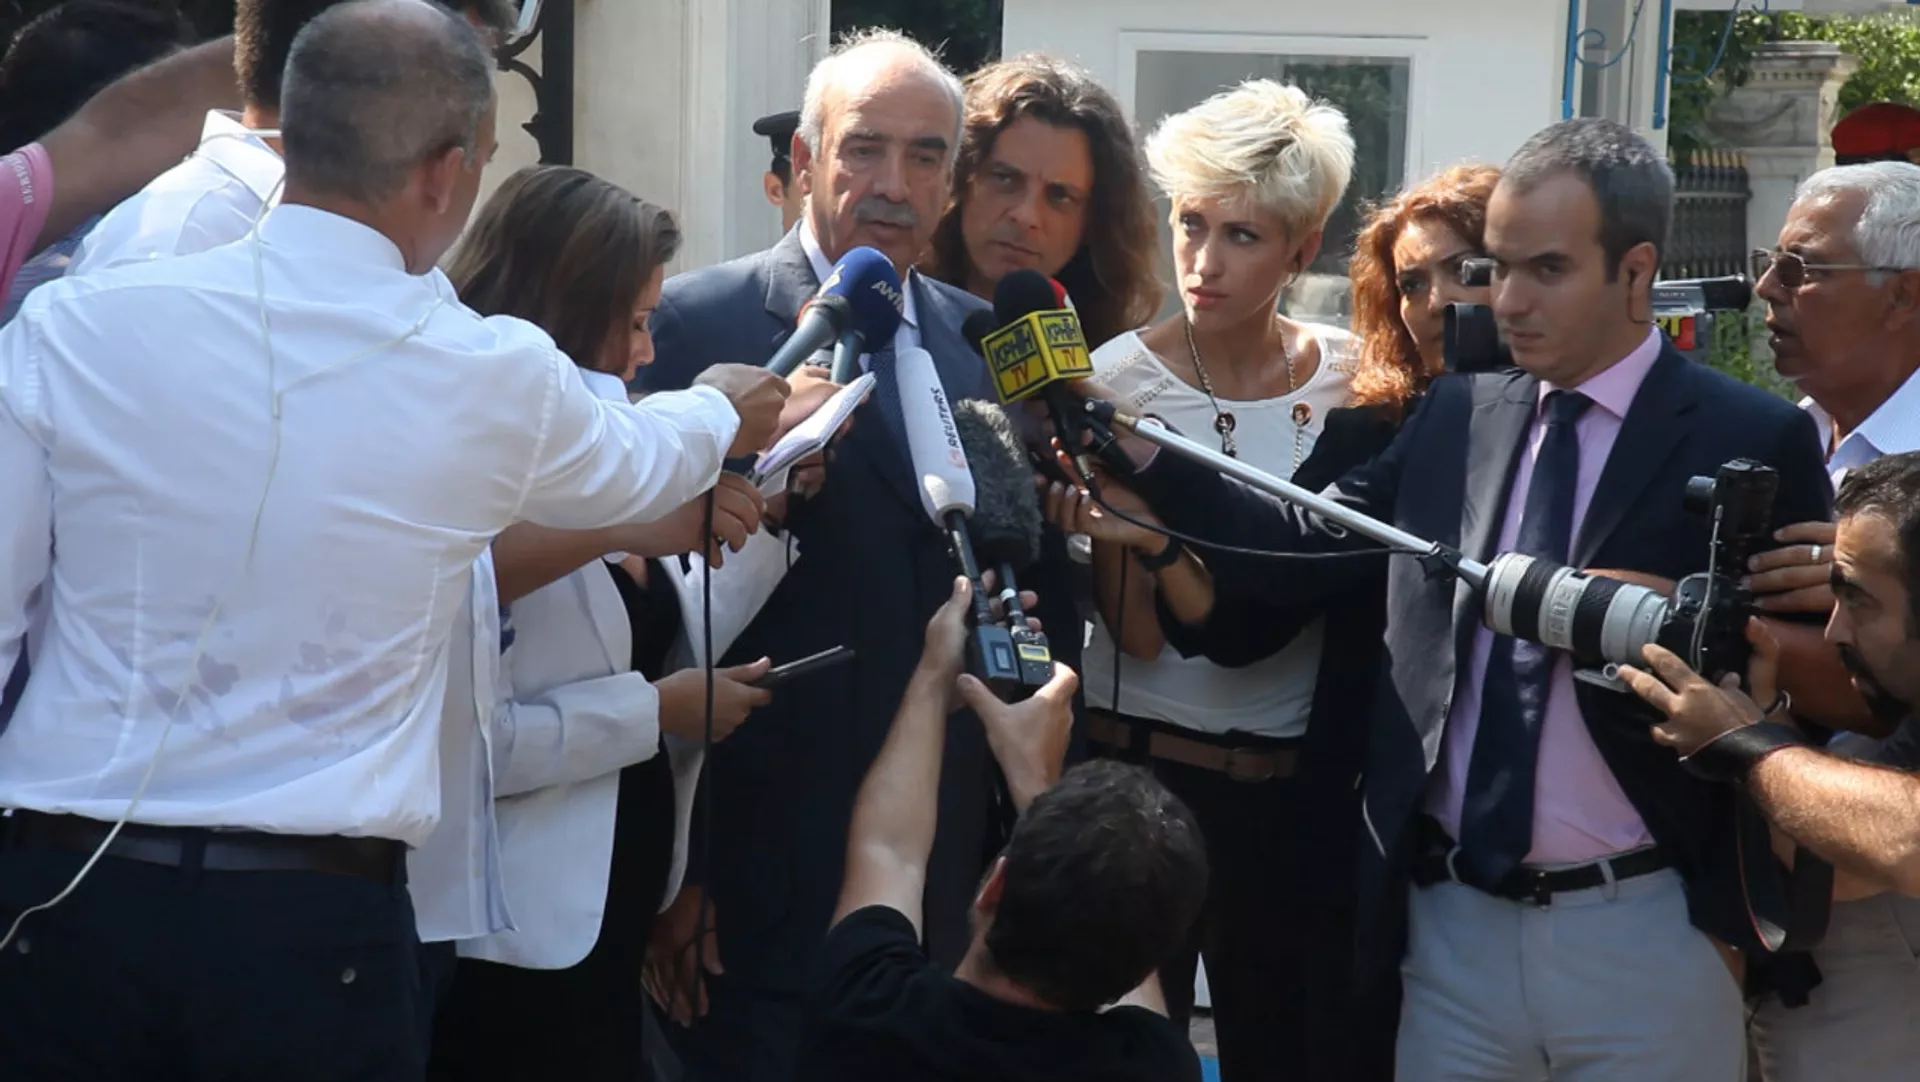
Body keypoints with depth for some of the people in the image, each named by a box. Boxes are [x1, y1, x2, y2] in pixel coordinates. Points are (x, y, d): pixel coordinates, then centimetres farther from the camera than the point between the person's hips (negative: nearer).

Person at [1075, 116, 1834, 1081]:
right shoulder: (1454, 415, 9)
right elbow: (1305, 552, 3)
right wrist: (1142, 459, -7)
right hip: (1455, 926, 4)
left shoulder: (1750, 440, -4)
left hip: (1643, 937, -3)